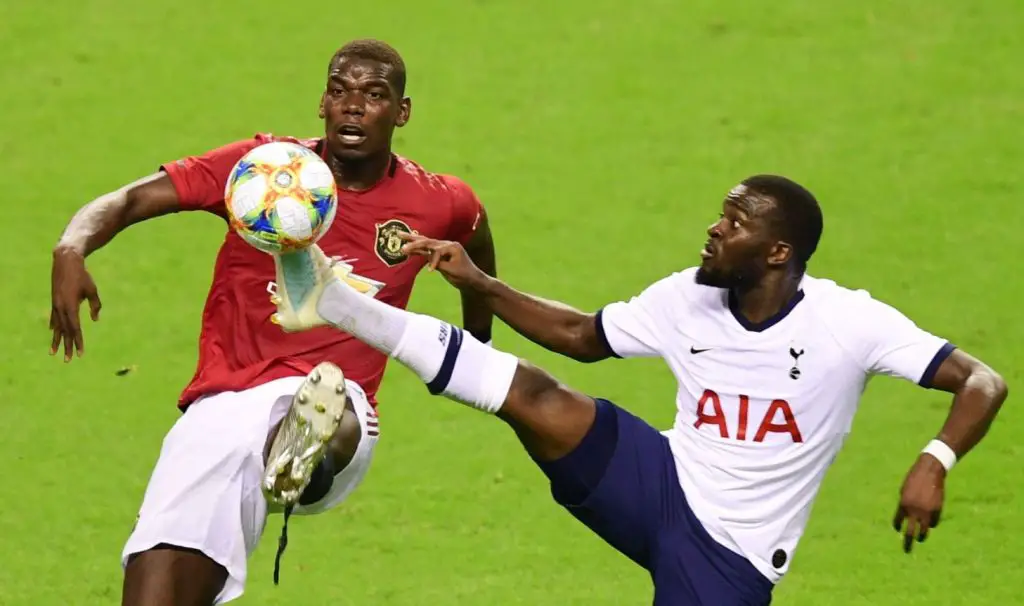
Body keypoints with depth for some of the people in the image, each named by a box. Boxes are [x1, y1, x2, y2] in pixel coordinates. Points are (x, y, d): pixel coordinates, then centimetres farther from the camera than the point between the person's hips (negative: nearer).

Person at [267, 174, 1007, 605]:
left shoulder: (848, 323, -18)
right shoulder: (688, 299, -3)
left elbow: (983, 383, -18)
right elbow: (583, 336, 13)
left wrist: (934, 463, -38)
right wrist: (479, 284, 3)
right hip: (661, 484, 3)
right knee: (534, 395, -18)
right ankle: (340, 306, -18)